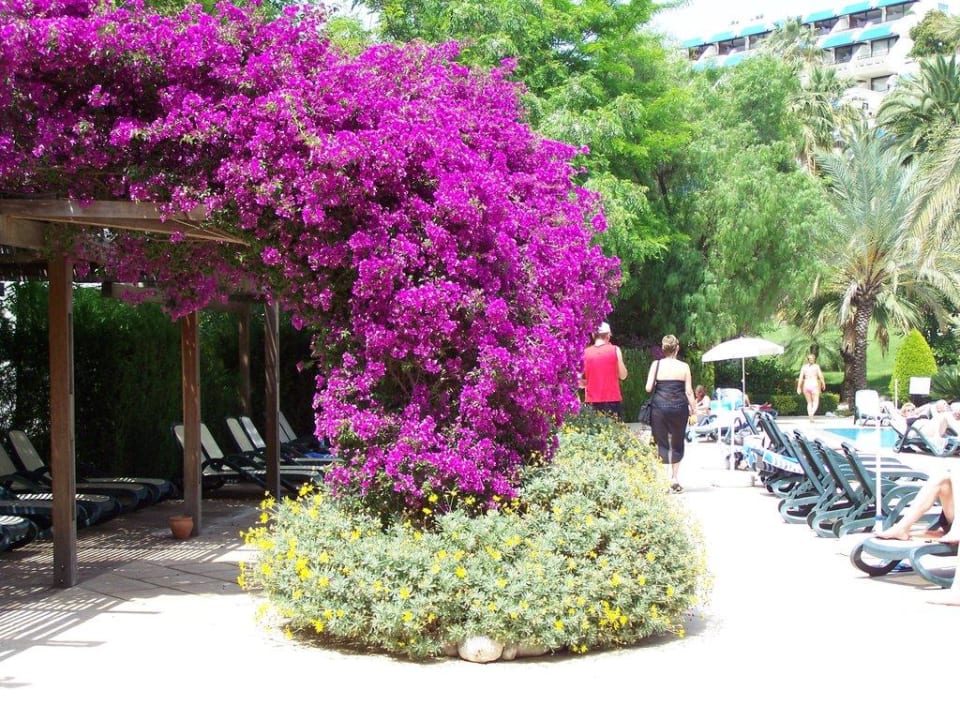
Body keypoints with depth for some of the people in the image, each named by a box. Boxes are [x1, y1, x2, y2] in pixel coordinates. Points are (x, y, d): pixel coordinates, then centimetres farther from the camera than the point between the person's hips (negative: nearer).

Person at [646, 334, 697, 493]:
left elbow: (648, 388, -3)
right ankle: (675, 479, 14)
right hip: (679, 407, 1)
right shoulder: (684, 367, 0)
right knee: (677, 443, 15)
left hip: (660, 407, -1)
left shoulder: (656, 365, -2)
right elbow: (689, 391, -1)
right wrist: (693, 408, 8)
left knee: (662, 443, 4)